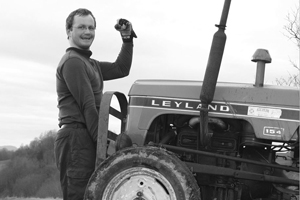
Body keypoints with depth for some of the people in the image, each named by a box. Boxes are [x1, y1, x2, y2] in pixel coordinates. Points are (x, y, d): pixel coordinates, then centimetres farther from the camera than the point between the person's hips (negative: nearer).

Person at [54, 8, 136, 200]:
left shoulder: (88, 63, 22)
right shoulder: (72, 62, -10)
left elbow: (121, 69, 20)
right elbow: (88, 106, -15)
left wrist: (127, 39, 11)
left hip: (84, 140, 10)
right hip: (77, 139, -10)